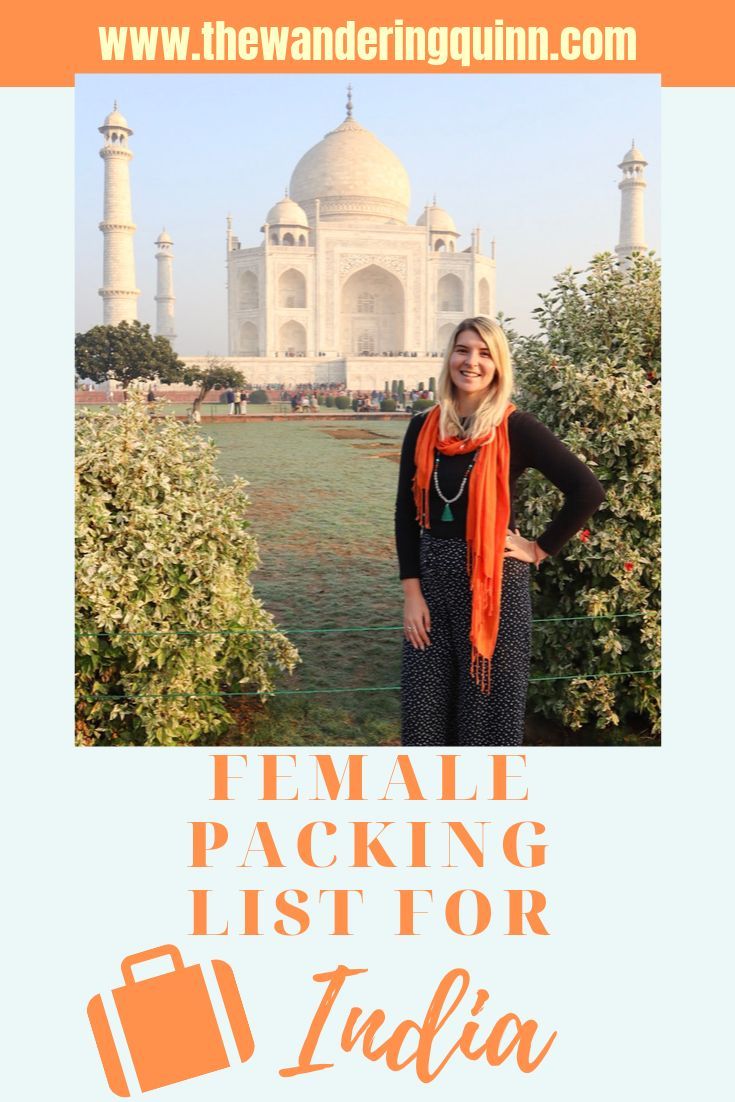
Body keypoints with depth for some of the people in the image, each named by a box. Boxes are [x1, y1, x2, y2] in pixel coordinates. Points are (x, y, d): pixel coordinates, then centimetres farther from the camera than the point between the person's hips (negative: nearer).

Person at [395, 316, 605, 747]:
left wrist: (541, 550, -7)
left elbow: (587, 491, -12)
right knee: (424, 709, 10)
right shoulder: (423, 428, 3)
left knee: (488, 707, 6)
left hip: (494, 580, -4)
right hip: (432, 575, 4)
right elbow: (406, 513, 4)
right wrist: (412, 592, -2)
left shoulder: (516, 428, -8)